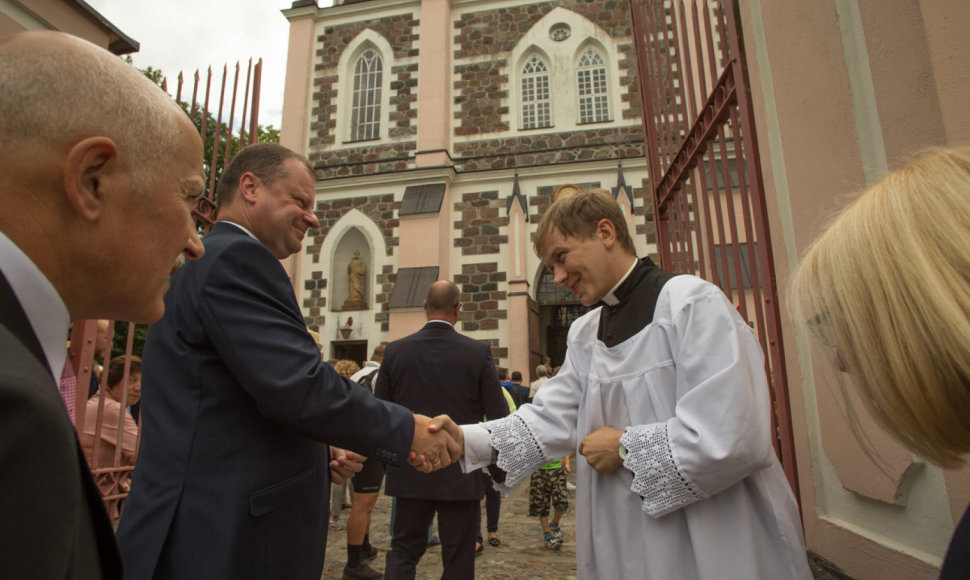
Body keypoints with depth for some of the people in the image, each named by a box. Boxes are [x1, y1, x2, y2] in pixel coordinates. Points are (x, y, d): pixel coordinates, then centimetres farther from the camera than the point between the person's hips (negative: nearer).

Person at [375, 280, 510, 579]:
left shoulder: (395, 350, -5)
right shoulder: (479, 352, -11)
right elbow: (498, 416, -9)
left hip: (410, 474, 2)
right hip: (461, 476, -2)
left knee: (403, 550, 19)